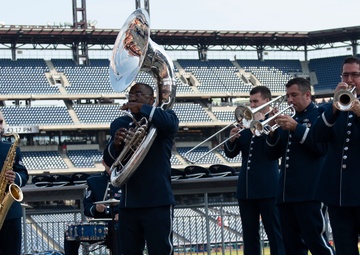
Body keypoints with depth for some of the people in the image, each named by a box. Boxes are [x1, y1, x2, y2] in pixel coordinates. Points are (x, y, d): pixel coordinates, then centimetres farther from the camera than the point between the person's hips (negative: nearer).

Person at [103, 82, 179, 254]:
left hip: (158, 202, -5)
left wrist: (140, 108, -26)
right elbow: (109, 160, 6)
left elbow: (171, 123, -23)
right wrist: (115, 144, -16)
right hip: (128, 203, 5)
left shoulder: (159, 121, 2)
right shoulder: (120, 124, 12)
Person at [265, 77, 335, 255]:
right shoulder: (288, 120, 21)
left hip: (310, 192, -7)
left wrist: (296, 127, -15)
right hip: (287, 193, 7)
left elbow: (322, 146, -12)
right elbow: (272, 154, 17)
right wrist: (273, 130, 0)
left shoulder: (320, 114, 2)